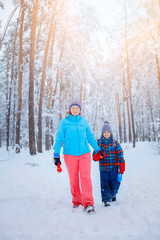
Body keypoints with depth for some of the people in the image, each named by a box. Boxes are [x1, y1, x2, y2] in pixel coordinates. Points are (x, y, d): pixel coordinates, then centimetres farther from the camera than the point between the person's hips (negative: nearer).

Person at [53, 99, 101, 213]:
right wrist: (56, 154, -2)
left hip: (84, 153, 1)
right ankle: (76, 201, 24)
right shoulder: (64, 121, 1)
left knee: (86, 178, -8)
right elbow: (59, 138, 1)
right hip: (70, 154, -1)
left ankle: (88, 203, -5)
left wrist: (97, 149, 21)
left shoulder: (84, 121, 7)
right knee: (73, 179, 8)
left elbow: (90, 136, 16)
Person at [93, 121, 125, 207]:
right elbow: (94, 156, 3)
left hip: (114, 168, 1)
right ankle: (106, 200, 14)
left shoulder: (115, 143, 3)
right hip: (103, 168, 0)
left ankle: (113, 194, 37)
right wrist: (99, 156, -20)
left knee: (115, 184, 6)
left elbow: (120, 155, 4)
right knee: (104, 185, -2)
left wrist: (122, 167, -2)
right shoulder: (99, 143, 2)